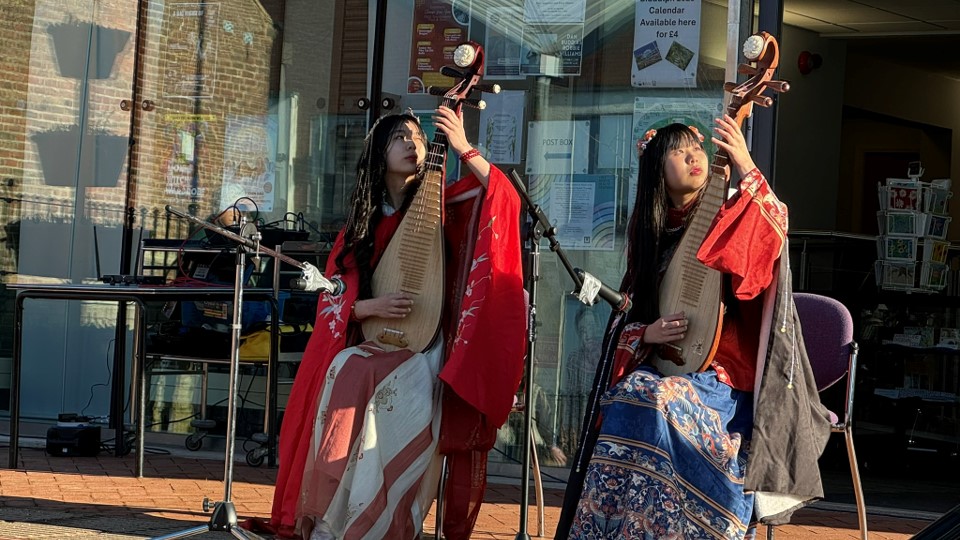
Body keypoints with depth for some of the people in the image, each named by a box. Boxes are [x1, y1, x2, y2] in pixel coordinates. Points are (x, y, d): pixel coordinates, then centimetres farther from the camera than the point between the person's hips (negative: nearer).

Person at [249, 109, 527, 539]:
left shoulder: (442, 206, 6)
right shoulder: (361, 225, 13)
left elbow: (505, 197, -10)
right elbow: (332, 300, 8)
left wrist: (464, 149, -20)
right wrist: (374, 306, -12)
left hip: (424, 350, -2)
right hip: (373, 344, 2)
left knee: (401, 392, -34)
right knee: (346, 373, -31)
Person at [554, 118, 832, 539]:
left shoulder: (730, 217, 0)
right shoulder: (649, 234, 11)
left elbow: (776, 228, -23)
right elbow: (626, 316, 13)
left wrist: (746, 169, -30)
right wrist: (646, 333, -10)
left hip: (722, 373, -4)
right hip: (662, 364, 4)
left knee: (656, 400, -32)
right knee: (626, 399, -27)